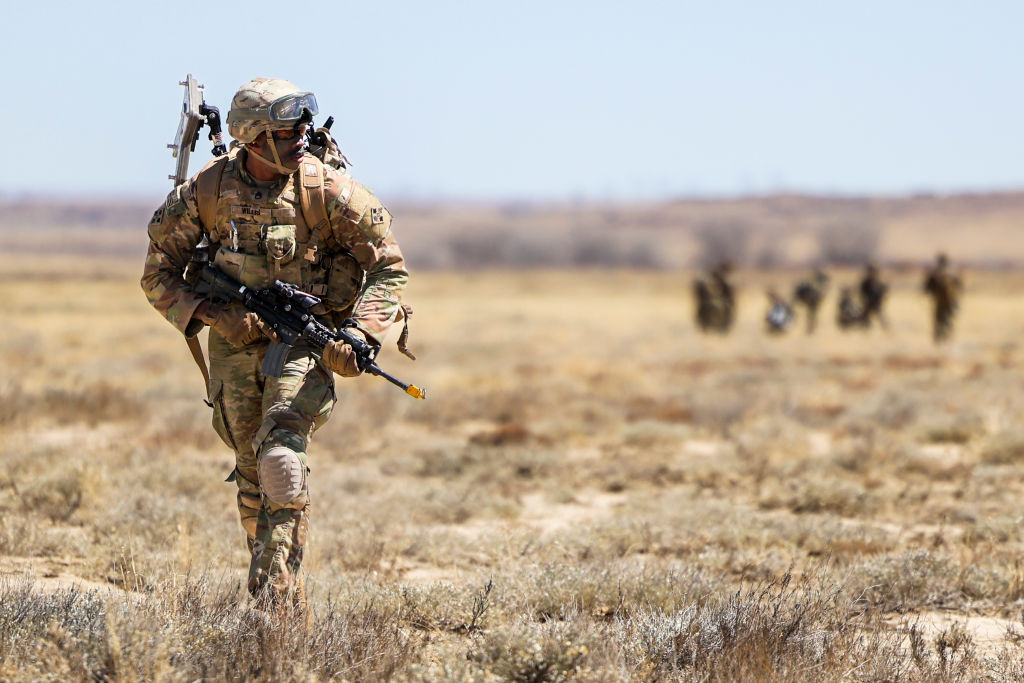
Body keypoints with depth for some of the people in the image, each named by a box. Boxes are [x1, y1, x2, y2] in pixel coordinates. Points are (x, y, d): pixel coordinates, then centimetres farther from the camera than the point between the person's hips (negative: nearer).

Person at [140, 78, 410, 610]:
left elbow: (389, 268, -9)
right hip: (236, 343, 3)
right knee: (253, 478, 8)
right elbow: (158, 274, 0)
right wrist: (213, 314, -16)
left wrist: (359, 335, -24)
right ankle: (269, 604, 24)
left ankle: (278, 599, -23)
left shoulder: (328, 189, -14)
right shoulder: (207, 191, -8)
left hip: (305, 345, -3)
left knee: (281, 459, -23)